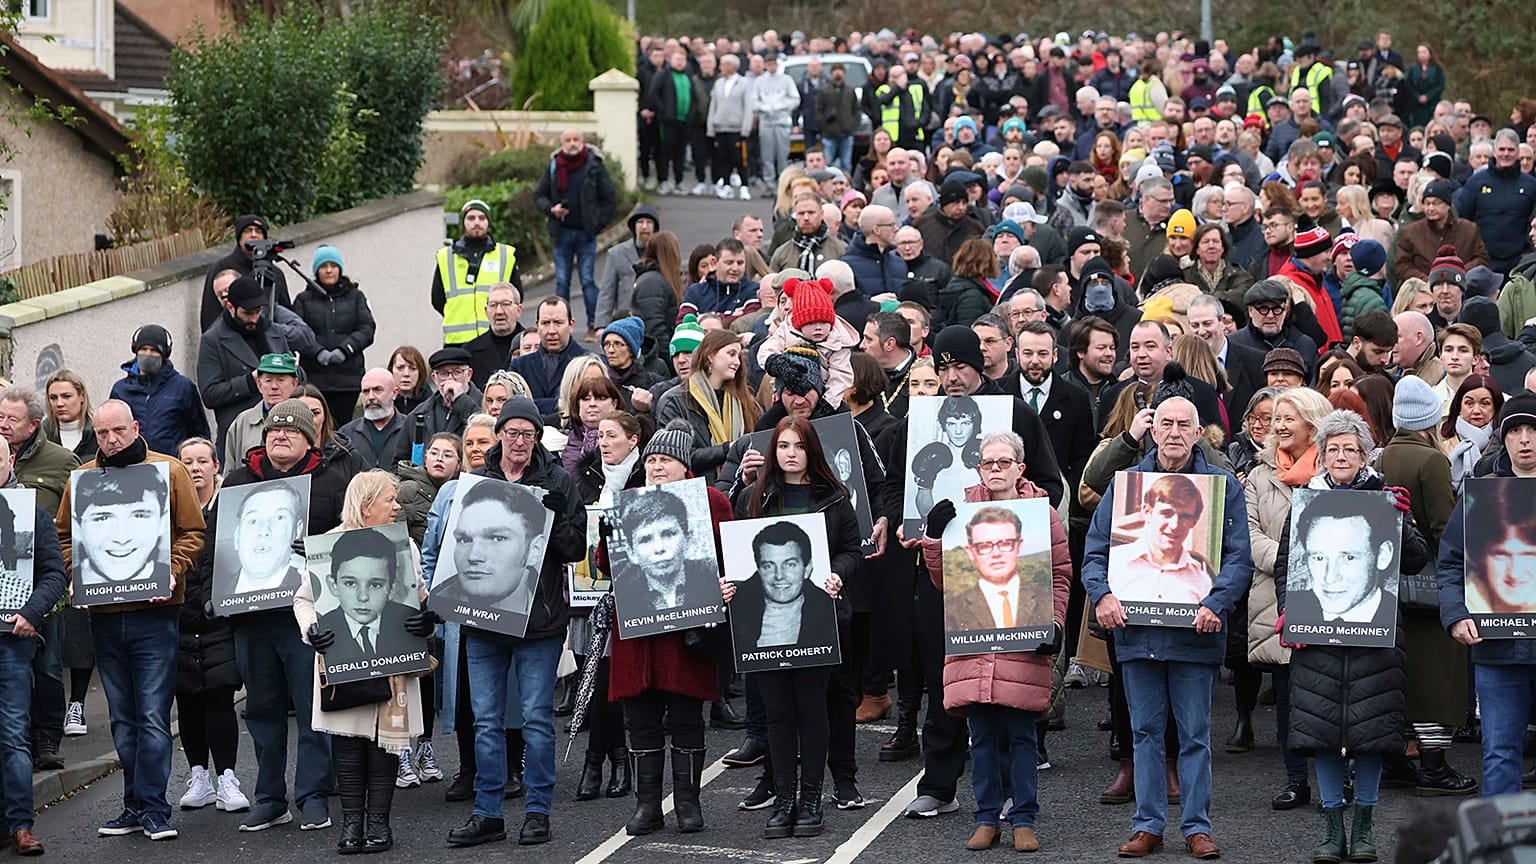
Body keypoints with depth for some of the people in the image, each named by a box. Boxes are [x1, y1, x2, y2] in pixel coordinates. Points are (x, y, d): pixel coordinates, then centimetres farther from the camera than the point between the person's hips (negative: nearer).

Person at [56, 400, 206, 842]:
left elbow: (193, 531, 0)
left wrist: (172, 573, -14)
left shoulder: (169, 470, 0)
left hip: (154, 611, -4)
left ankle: (152, 808, -4)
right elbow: (64, 536, 14)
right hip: (103, 614, 4)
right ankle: (136, 806, 17)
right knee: (123, 719, 10)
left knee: (153, 716, -7)